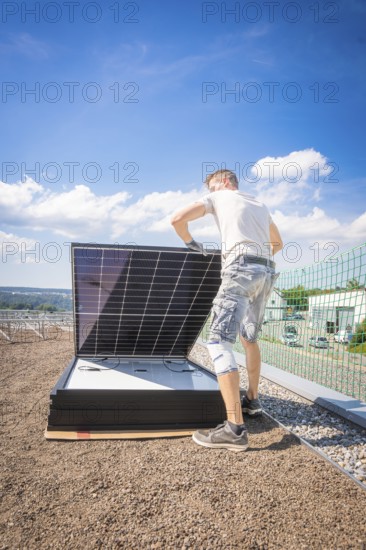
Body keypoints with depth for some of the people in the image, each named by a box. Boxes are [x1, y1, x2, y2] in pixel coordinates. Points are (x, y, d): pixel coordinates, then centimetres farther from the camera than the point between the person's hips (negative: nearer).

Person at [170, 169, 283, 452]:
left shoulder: (218, 197, 13)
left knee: (219, 341, -14)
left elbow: (178, 219, 1)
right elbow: (278, 243, 38)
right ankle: (252, 399, 34)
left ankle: (235, 429, -22)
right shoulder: (260, 204, 30)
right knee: (249, 338, 22)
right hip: (266, 272, 8)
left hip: (240, 269, -8)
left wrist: (191, 243, 16)